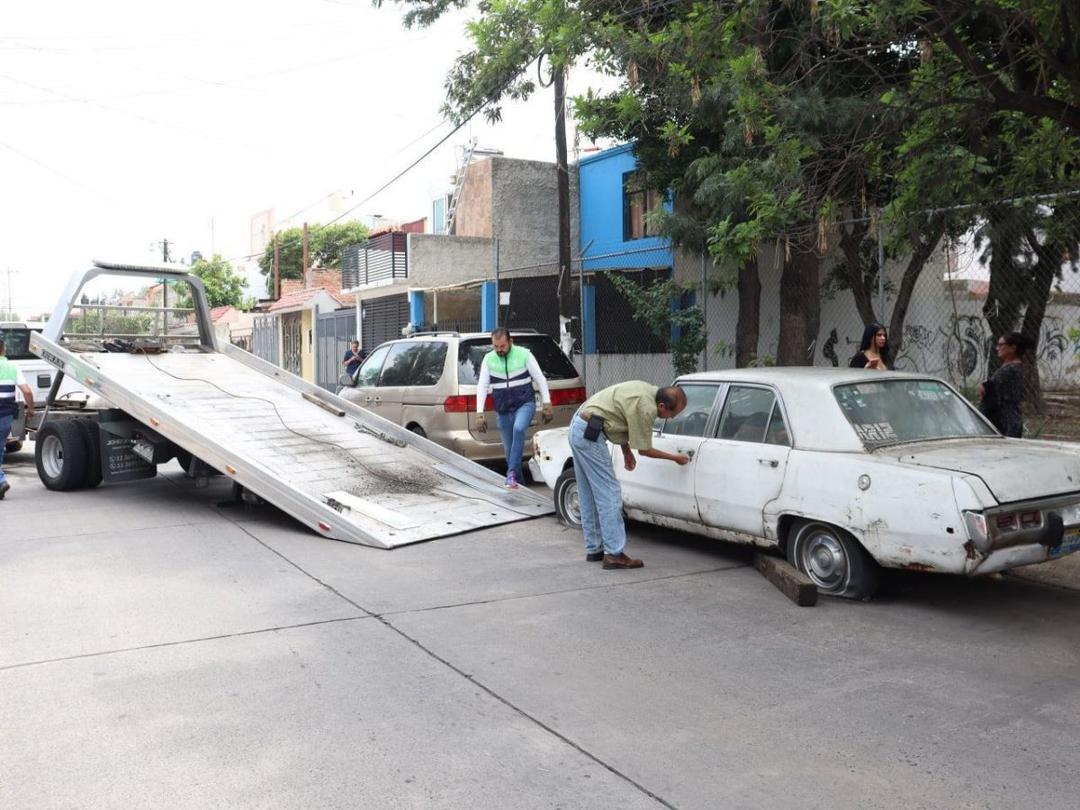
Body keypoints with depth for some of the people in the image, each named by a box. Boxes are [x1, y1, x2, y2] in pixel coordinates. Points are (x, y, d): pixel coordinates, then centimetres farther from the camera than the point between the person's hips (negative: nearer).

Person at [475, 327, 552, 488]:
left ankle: (512, 473, -28)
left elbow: (540, 379, -3)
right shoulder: (489, 359, 0)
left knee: (519, 428, -33)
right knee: (508, 448, 7)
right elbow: (482, 386, 0)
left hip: (525, 404, -3)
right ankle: (517, 481, 23)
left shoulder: (524, 354, -7)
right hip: (502, 410, 4)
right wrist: (479, 413, -8)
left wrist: (547, 405, -6)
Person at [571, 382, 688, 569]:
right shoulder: (646, 409, -20)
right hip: (590, 434, -10)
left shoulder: (649, 391, 7)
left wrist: (627, 451, 21)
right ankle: (614, 554, -6)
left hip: (578, 426, 10)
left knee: (589, 496, 15)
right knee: (609, 495, -7)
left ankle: (594, 550, 22)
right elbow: (644, 449, -8)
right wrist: (675, 457, 4)